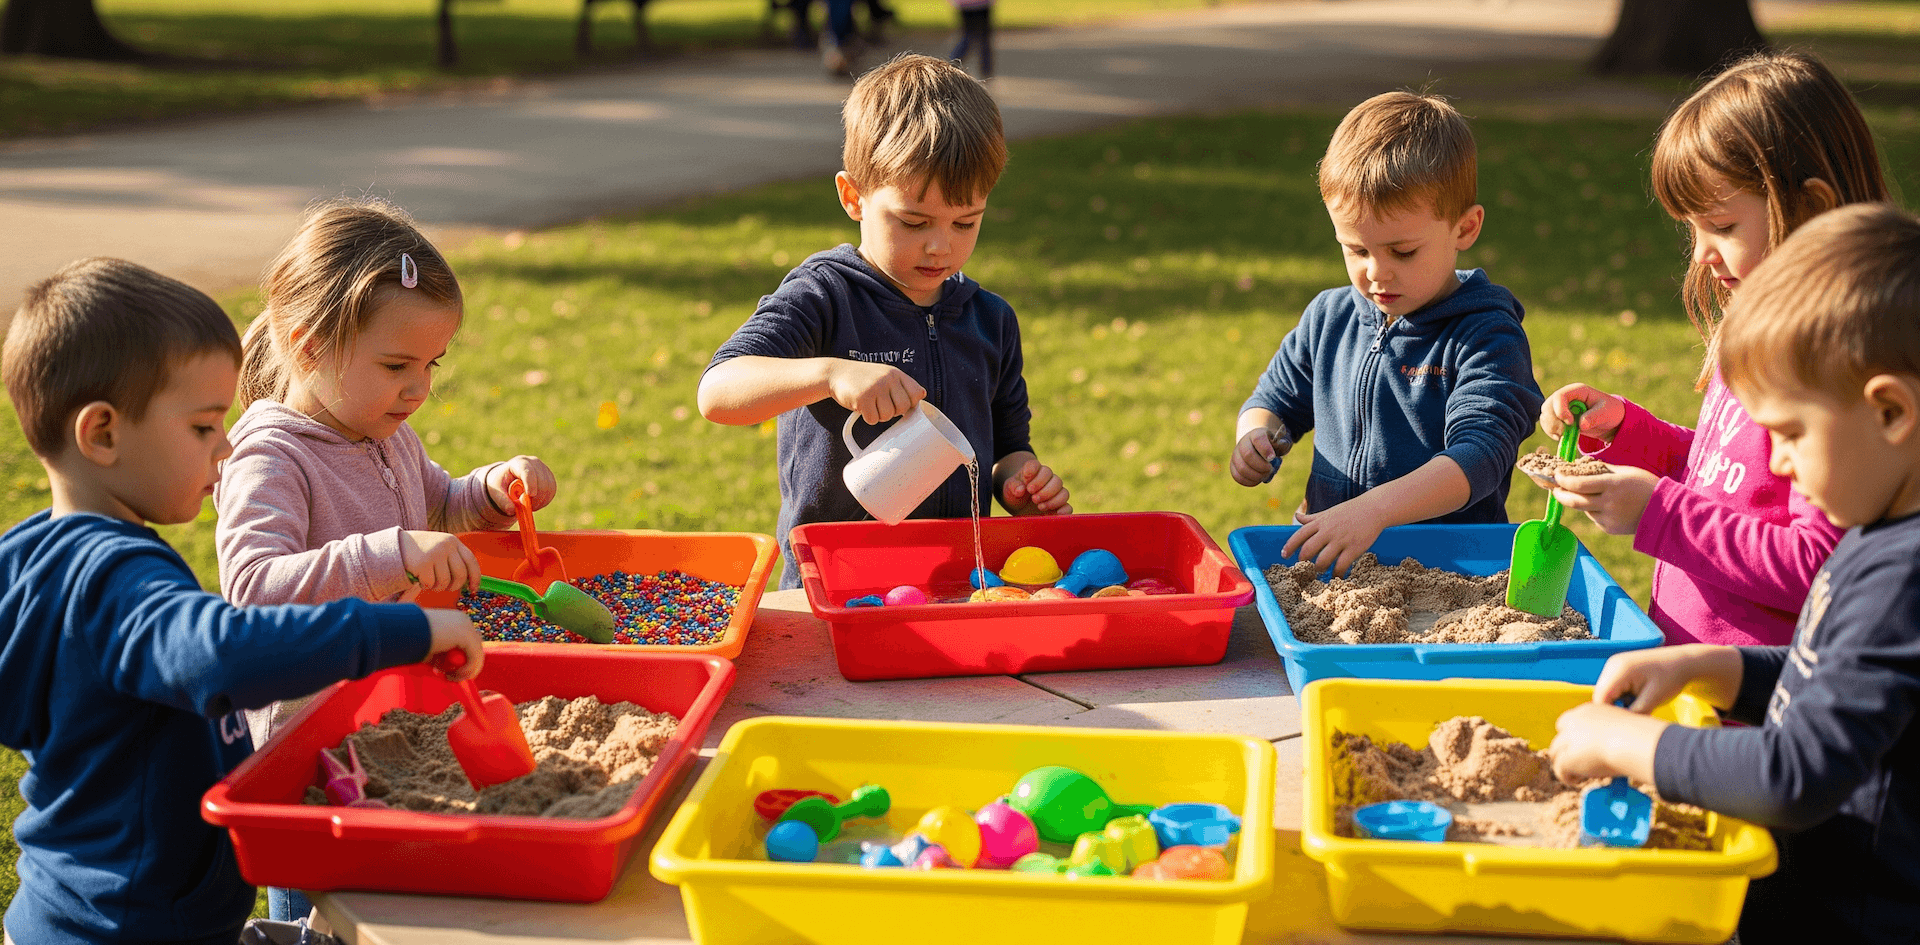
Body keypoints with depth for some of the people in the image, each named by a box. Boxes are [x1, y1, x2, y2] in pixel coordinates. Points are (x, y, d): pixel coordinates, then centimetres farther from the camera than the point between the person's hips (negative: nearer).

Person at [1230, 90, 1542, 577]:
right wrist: (1253, 436, 0)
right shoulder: (1328, 318, 12)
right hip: (1327, 555, 5)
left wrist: (1374, 508, -36)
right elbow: (1275, 399, 26)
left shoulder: (1488, 339, -7)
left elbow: (1479, 456, -20)